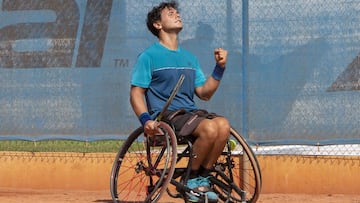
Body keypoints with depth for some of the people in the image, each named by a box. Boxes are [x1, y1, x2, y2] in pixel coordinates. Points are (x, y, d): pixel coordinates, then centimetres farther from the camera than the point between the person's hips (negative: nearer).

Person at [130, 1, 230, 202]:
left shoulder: (190, 58, 22)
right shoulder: (149, 56, 3)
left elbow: (204, 93, 18)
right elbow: (136, 93, -2)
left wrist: (220, 67, 6)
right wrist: (145, 120, -19)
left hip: (190, 111, 6)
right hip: (165, 115, -6)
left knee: (223, 124, -27)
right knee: (209, 128, -32)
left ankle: (203, 178, -14)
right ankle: (192, 180, -14)